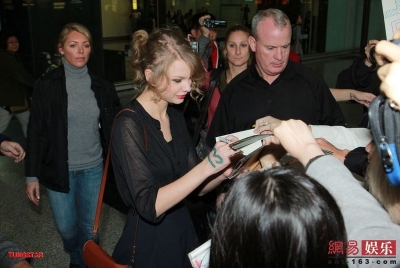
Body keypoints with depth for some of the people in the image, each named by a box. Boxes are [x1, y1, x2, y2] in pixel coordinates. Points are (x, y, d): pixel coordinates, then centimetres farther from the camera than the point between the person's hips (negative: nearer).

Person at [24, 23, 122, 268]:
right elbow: (36, 132, -6)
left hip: (93, 168, 1)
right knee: (66, 227, 13)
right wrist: (32, 175, -7)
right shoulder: (47, 85, -8)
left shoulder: (102, 86, -2)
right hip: (59, 168, -1)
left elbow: (114, 127, 3)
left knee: (89, 227, 11)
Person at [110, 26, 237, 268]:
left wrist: (224, 171, -14)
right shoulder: (129, 124, -20)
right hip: (149, 244, -7)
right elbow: (149, 206, -26)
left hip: (183, 232, 7)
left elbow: (193, 187, 4)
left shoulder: (176, 116, 1)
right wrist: (207, 166, -30)